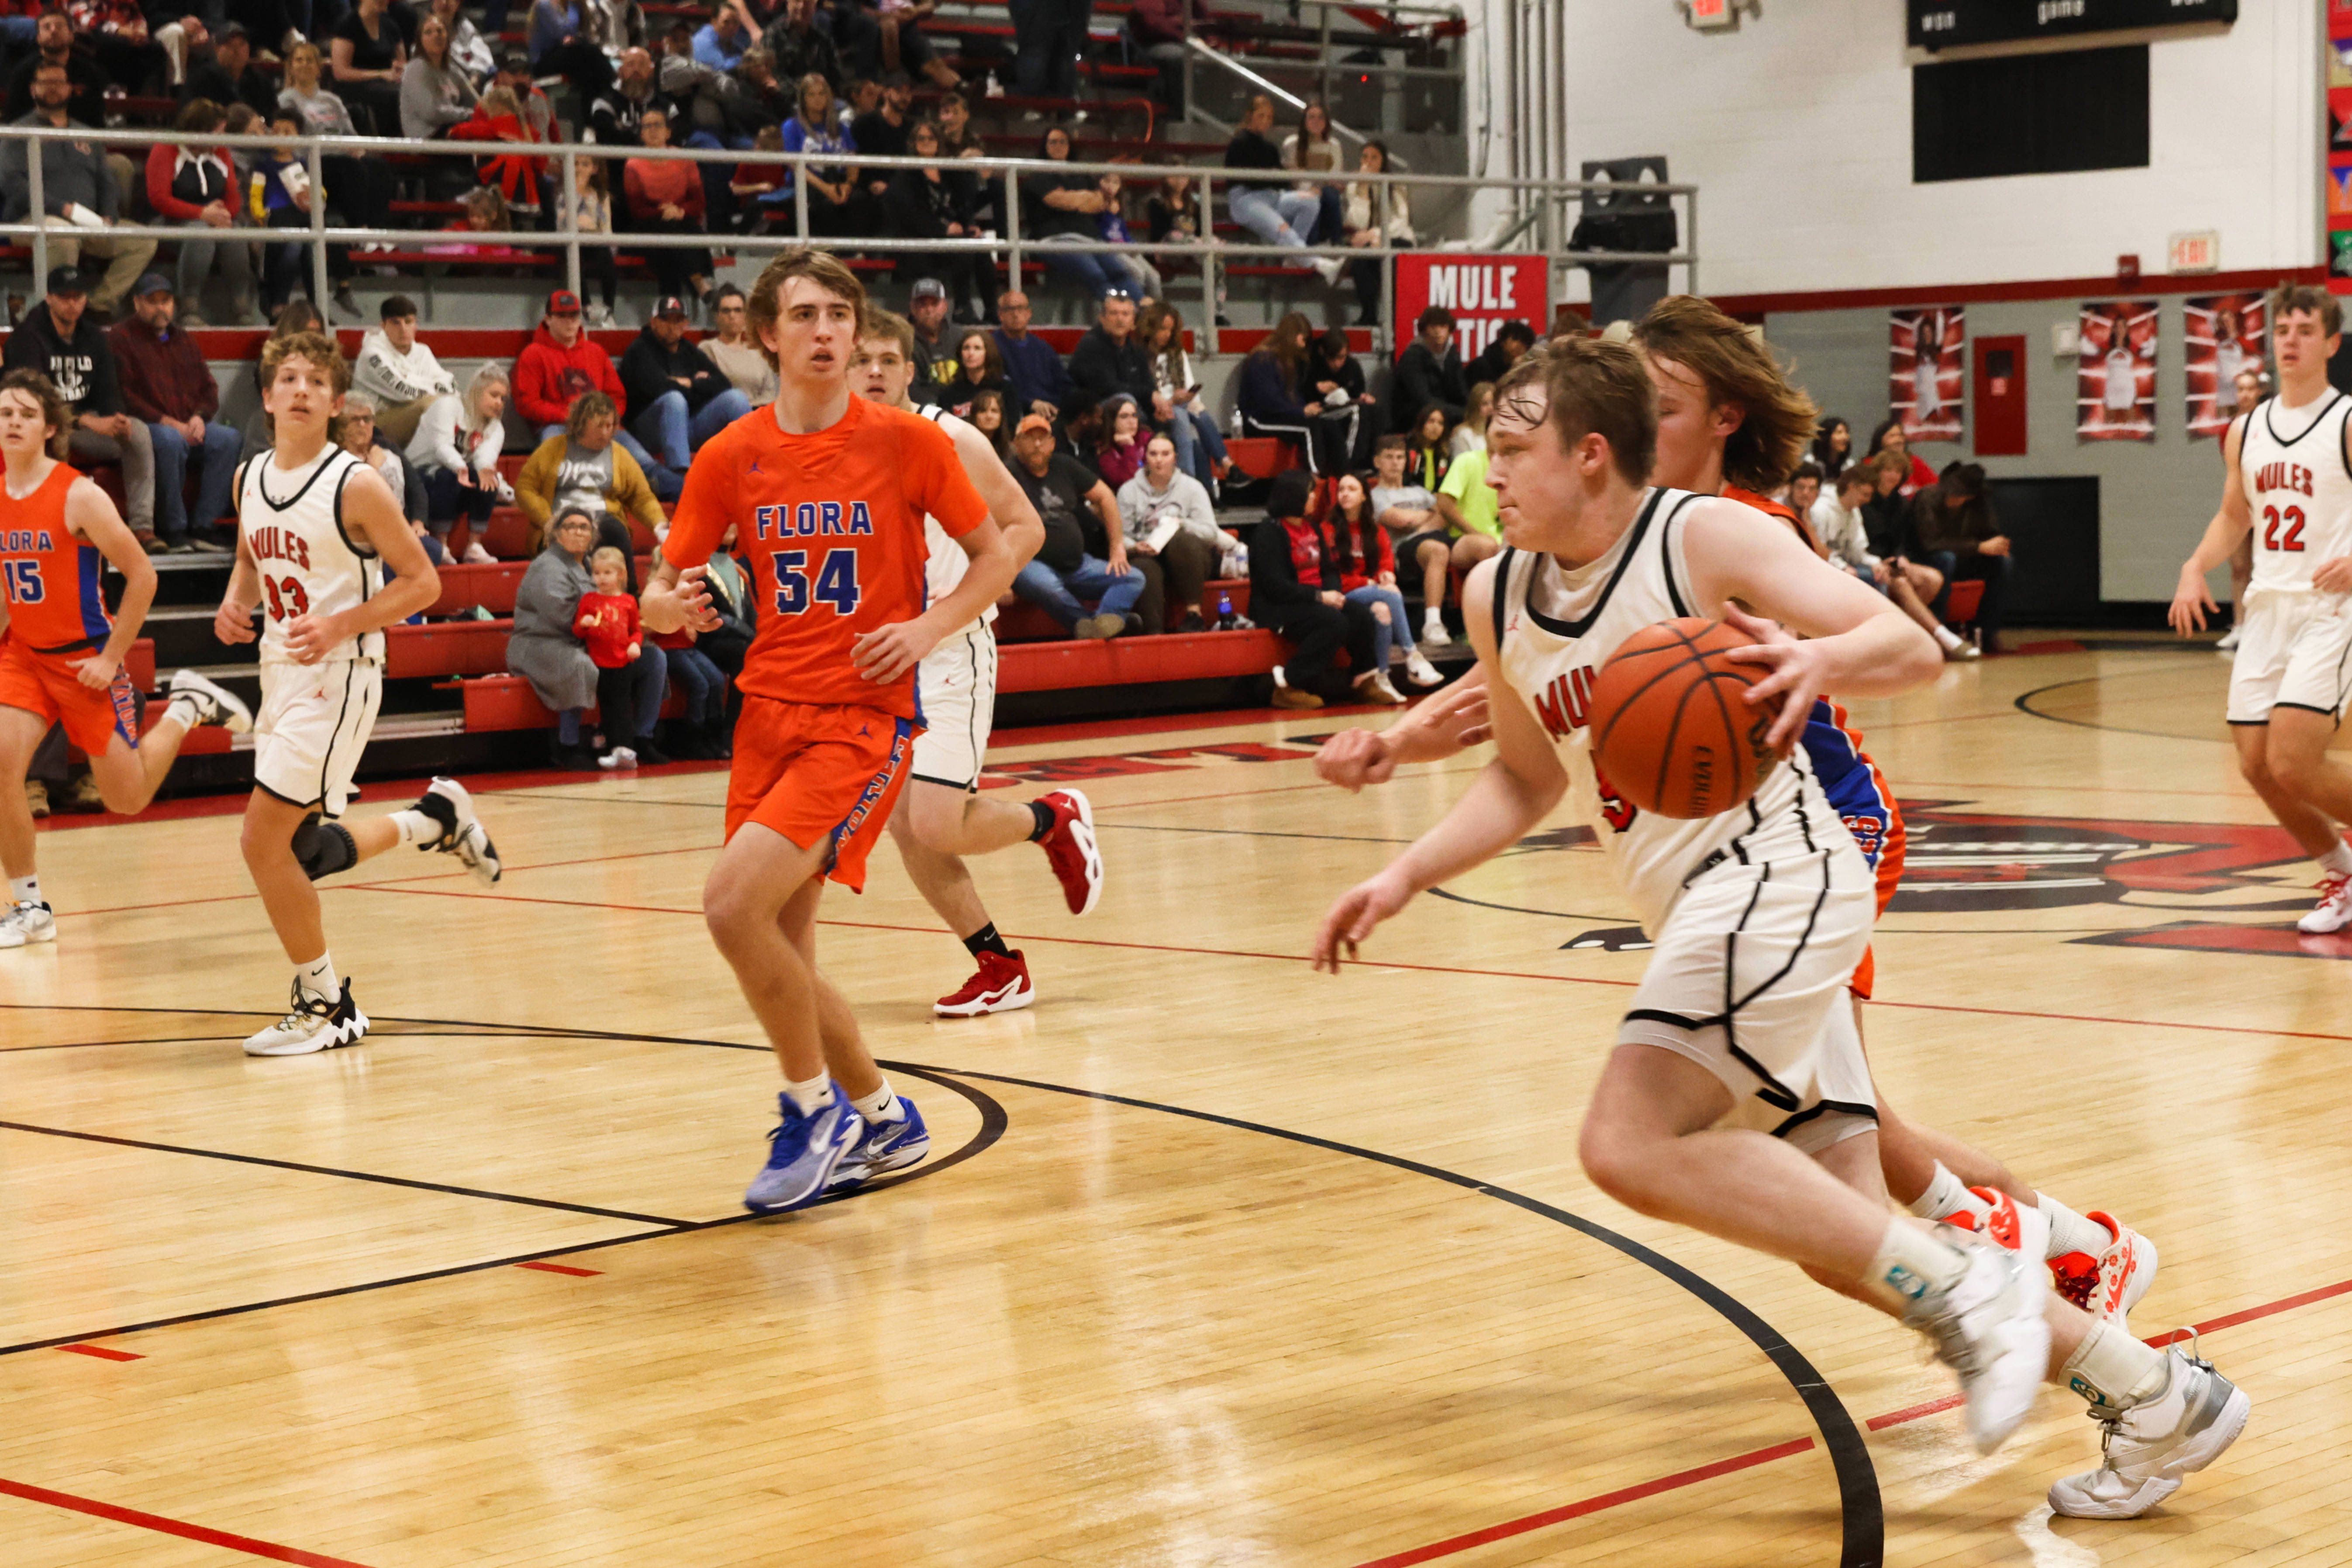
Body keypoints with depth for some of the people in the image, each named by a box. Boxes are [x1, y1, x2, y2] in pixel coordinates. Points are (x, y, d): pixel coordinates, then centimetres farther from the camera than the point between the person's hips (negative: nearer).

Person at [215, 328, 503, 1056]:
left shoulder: (355, 485, -14)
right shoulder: (249, 479, 6)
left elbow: (422, 581, -10)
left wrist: (338, 625, -21)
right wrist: (234, 604, 2)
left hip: (337, 675, -8)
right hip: (280, 671, 8)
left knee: (264, 841, -11)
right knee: (302, 852, 13)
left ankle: (325, 1007, 3)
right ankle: (436, 817, 35)